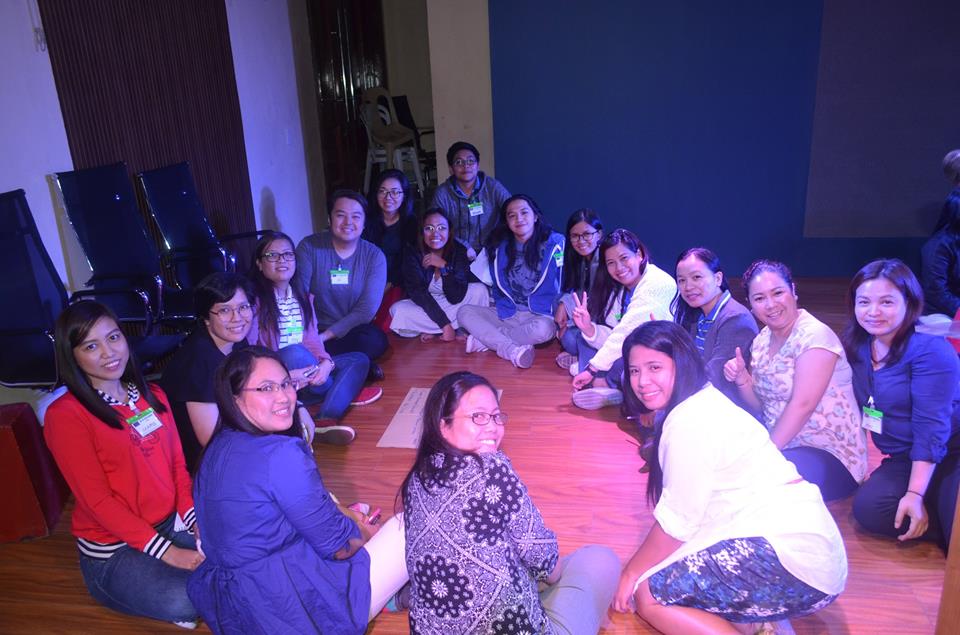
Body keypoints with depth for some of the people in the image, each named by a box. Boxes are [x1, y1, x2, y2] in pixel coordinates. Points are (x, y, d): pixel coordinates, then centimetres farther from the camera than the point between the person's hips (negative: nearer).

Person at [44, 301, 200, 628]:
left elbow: (177, 464, 7)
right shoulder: (65, 415, -14)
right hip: (114, 551, -6)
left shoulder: (152, 395, 7)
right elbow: (97, 499, -16)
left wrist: (195, 519, -10)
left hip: (172, 524, 6)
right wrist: (167, 552, -21)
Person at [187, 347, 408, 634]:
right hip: (299, 608, -9)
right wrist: (368, 533, 4)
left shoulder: (219, 448, 3)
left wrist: (350, 517, 8)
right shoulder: (281, 454, -25)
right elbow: (336, 544, -16)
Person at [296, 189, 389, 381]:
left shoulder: (374, 256, -2)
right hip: (314, 331, 0)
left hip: (351, 332, 0)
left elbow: (366, 310, -10)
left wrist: (325, 336, -18)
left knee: (376, 340, -33)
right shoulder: (309, 247, -3)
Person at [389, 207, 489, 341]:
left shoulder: (459, 251, -15)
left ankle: (431, 330, -15)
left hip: (453, 305, 1)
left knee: (480, 290, -24)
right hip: (425, 307, 0)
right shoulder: (413, 254, -16)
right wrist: (445, 325, -31)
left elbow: (456, 297, -21)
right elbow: (418, 293, -23)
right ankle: (459, 327, -17)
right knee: (397, 310, -30)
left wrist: (444, 266, -34)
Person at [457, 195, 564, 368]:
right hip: (506, 314, 4)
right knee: (465, 312, -16)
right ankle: (511, 349, -33)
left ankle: (486, 338, -22)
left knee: (543, 329, -38)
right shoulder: (500, 247, 7)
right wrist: (502, 308, 1)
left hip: (541, 315, -4)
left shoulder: (553, 243, -4)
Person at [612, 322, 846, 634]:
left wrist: (631, 571, 4)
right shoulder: (704, 404, 14)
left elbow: (676, 522, -11)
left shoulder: (689, 420, -17)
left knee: (648, 595, -7)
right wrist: (640, 565, 18)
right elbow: (689, 511, 16)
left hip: (792, 557, -11)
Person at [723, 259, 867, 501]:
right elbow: (761, 404, 11)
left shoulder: (814, 336, -17)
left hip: (829, 454, -7)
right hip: (781, 447, 7)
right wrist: (742, 379, -9)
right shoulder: (762, 341, 6)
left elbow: (802, 406, -23)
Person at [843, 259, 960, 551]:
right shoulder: (857, 347, 2)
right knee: (867, 508, -23)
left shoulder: (930, 349, -18)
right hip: (905, 461, 6)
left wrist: (915, 493, -27)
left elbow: (931, 427, -23)